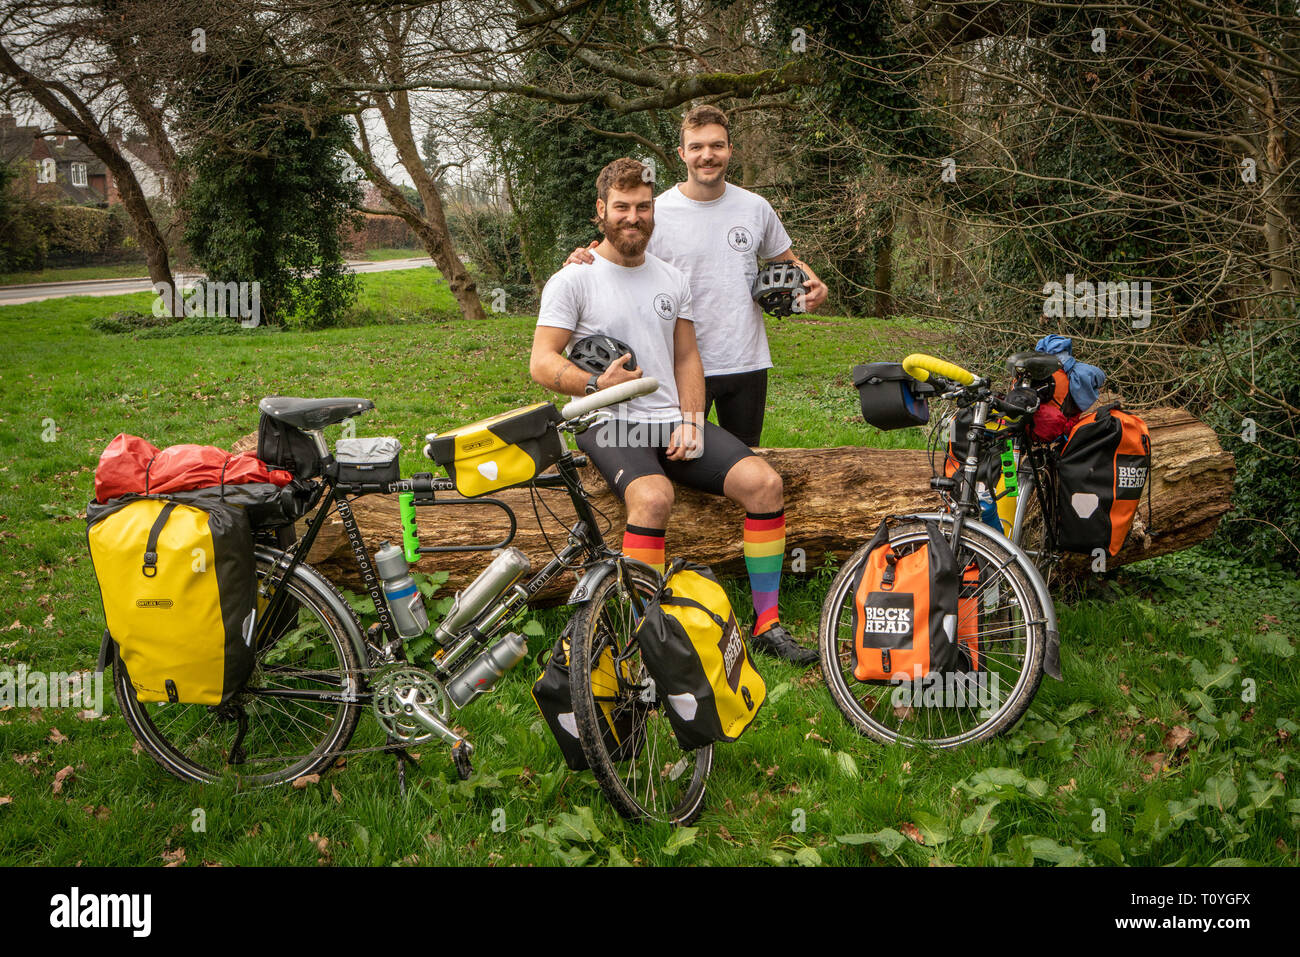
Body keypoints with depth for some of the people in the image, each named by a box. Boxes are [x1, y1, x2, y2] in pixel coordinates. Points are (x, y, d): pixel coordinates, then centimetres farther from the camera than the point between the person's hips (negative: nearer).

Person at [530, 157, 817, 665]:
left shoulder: (672, 280, 15)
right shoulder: (572, 280, -1)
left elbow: (686, 359, 16)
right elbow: (542, 364, -6)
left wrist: (690, 422, -1)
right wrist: (597, 384, -25)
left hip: (672, 419, 5)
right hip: (608, 424, -5)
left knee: (764, 482, -16)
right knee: (654, 496, -37)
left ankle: (767, 623, -6)